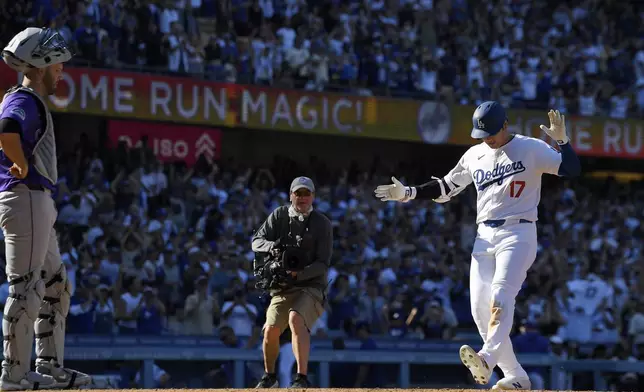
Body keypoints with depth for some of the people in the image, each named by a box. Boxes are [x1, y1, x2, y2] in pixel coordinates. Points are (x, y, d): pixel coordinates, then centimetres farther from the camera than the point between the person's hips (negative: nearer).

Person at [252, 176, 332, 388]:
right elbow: (257, 241, -1)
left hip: (311, 286, -3)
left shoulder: (322, 224, -5)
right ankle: (269, 377, 17)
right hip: (282, 289, 3)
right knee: (270, 329, -11)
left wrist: (298, 274, -25)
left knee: (296, 319, -31)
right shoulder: (279, 215, 4)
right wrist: (272, 246, -24)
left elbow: (323, 265, -10)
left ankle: (302, 378, -34)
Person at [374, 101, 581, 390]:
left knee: (500, 297, -25)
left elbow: (572, 170, -12)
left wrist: (562, 141, -28)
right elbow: (445, 188, 19)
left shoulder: (531, 149, -4)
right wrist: (406, 193, 10)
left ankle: (487, 360, -44)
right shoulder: (474, 155, 12)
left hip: (518, 234, -6)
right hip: (484, 236, 6)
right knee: (480, 309, -3)